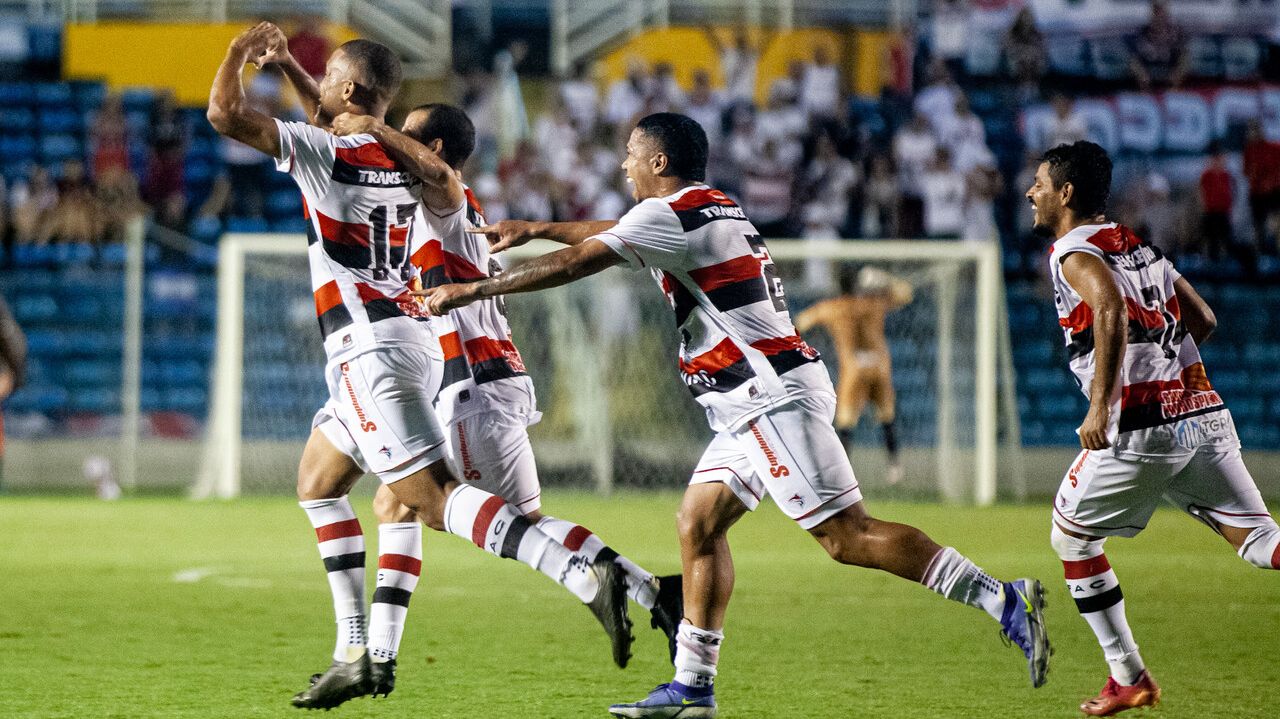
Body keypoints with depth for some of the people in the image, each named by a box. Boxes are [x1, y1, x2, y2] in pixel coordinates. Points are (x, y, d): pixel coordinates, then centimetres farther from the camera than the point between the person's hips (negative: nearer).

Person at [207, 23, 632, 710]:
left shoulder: (324, 151, -10)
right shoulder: (404, 161, 14)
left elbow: (225, 114, -14)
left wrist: (240, 52, 3)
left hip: (370, 346, -9)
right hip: (411, 339, 9)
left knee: (432, 497, -16)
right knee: (316, 483, 19)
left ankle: (585, 577, -31)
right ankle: (357, 654, 14)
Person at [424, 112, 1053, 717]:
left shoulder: (670, 214, -9)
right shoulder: (712, 209, 20)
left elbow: (573, 264, -12)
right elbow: (614, 232, 38)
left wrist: (470, 291, -5)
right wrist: (533, 229, 45)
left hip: (775, 398, -10)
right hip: (757, 405, 10)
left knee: (848, 536, -14)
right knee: (697, 527, 10)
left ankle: (1004, 602, -17)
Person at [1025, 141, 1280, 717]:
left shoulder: (1074, 251, -4)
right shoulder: (1140, 245, 20)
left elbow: (1111, 308, -25)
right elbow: (1202, 320, 25)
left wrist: (1101, 405, -28)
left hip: (1140, 429, -7)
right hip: (1206, 414, 7)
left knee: (1072, 538, 15)